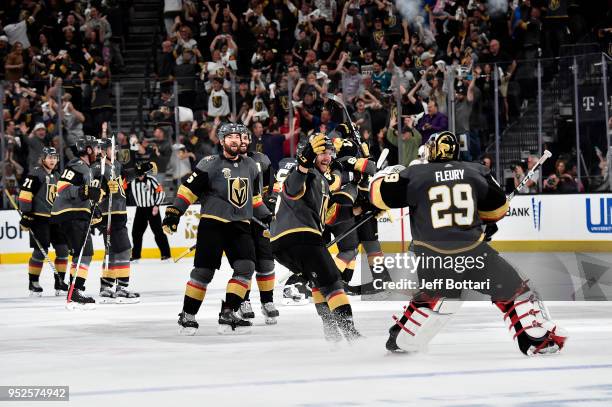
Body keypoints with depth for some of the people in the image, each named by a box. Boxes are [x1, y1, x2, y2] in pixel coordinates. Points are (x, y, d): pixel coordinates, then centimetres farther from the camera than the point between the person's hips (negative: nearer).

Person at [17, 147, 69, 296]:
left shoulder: (57, 176, 17)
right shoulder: (36, 175, -9)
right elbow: (25, 194, -15)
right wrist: (26, 214, -19)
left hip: (55, 217, 8)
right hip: (39, 218, -7)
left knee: (63, 249, 3)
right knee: (40, 251, -9)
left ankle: (59, 282, 12)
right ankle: (33, 283, 2)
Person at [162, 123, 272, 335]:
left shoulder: (250, 166, 13)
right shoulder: (210, 164, -5)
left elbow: (254, 196, 25)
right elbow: (188, 189, -6)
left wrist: (268, 217, 22)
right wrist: (174, 212, -13)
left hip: (240, 225, 5)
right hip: (212, 223, -5)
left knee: (246, 267, -11)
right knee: (204, 270, -8)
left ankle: (228, 315, -9)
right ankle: (187, 316, 3)